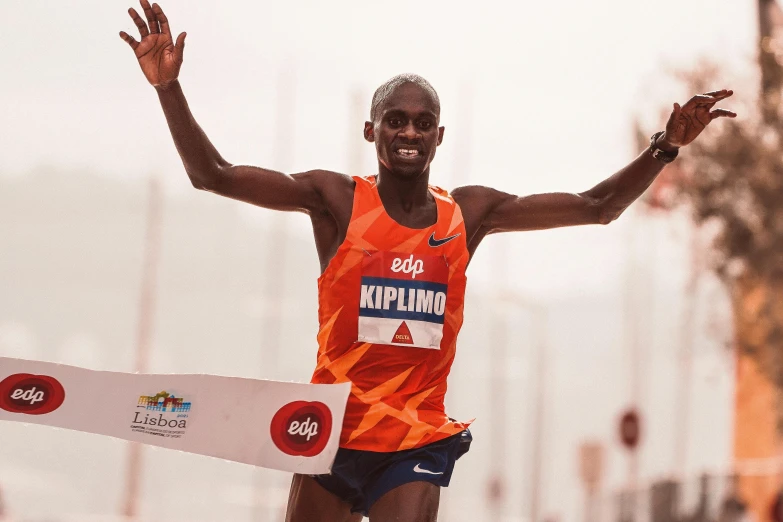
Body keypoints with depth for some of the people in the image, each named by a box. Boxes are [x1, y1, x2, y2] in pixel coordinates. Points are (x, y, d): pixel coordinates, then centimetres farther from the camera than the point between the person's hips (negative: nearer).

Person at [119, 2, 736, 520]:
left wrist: (664, 148, 2)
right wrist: (169, 87, -19)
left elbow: (595, 207, 13)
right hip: (334, 434, -1)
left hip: (419, 443, 1)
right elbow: (213, 174, -6)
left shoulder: (470, 212, 7)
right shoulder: (336, 199, -1)